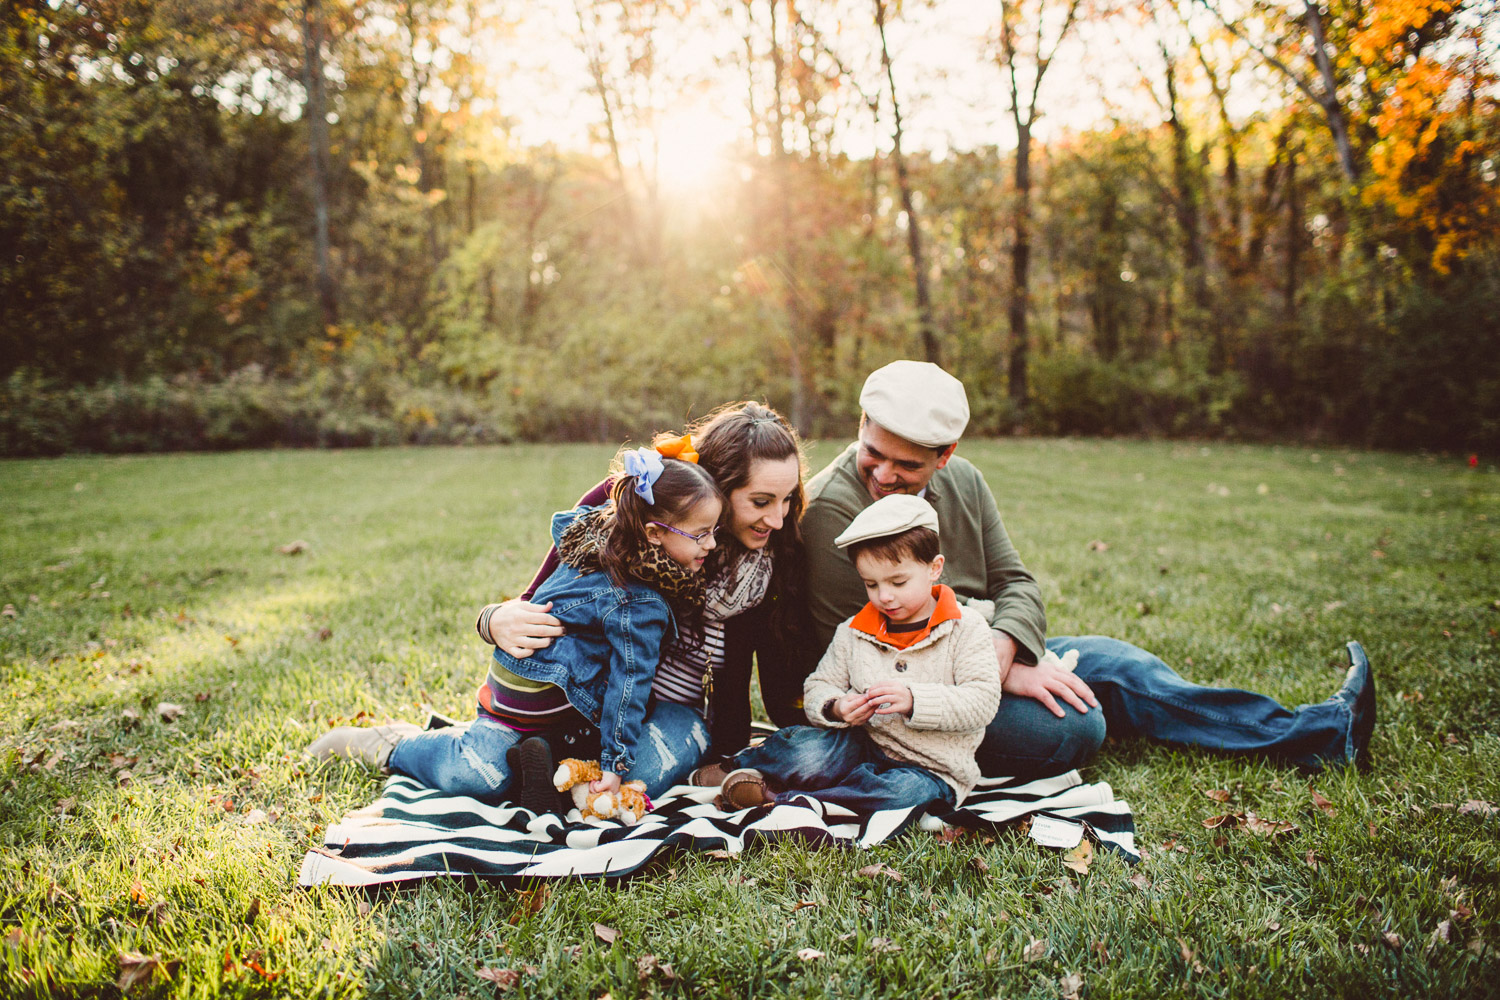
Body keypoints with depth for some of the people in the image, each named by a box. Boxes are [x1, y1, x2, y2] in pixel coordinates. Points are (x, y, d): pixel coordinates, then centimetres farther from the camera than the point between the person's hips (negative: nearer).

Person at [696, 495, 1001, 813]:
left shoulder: (966, 629, -2)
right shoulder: (853, 632, 9)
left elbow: (983, 699, -11)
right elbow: (817, 688, 10)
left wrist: (914, 701, -25)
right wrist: (835, 708, -14)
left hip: (931, 769, -2)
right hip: (862, 746, 2)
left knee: (907, 791, -37)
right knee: (805, 749, -31)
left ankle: (776, 799, -30)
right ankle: (733, 769, -6)